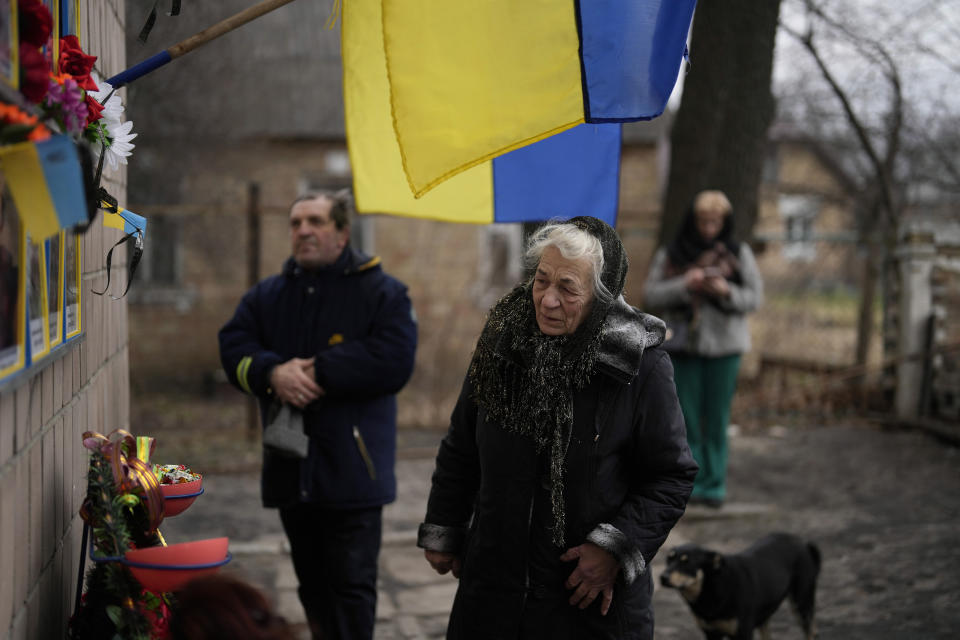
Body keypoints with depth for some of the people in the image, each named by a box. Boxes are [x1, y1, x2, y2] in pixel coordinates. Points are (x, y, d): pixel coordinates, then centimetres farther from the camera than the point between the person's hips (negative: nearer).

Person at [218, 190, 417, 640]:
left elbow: (393, 361, -17)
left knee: (352, 585, -2)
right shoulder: (266, 296, 13)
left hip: (351, 468, -5)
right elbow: (234, 348, 1)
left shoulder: (382, 292, -3)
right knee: (313, 584, 16)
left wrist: (317, 375, -18)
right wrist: (273, 373, -20)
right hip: (290, 468, 5)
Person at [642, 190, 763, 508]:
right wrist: (683, 285, -16)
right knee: (687, 419, -2)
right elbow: (650, 295, -1)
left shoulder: (739, 253, 6)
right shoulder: (670, 255, 4)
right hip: (683, 345, 0)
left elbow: (755, 296, 2)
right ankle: (690, 484, 3)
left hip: (724, 346, 0)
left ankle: (714, 486, 7)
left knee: (717, 419, 1)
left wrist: (726, 291, -17)